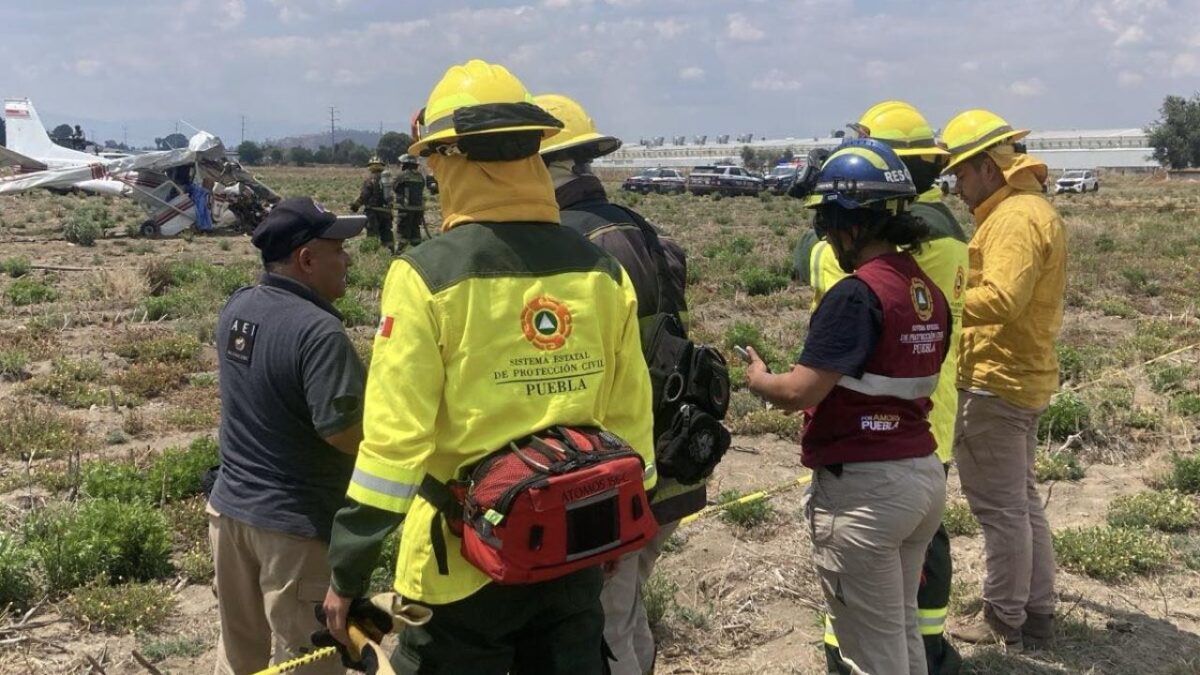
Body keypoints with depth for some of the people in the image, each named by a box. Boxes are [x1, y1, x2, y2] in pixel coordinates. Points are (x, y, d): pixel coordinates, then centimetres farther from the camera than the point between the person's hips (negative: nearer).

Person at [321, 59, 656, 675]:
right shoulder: (603, 272, -2)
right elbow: (631, 423, 4)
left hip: (466, 564, -4)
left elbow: (393, 441, -16)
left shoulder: (427, 276, -15)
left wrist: (347, 574, -6)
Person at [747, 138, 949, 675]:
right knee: (902, 629, 23)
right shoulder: (928, 292, 6)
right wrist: (830, 389, 16)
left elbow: (798, 393, -22)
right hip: (924, 473, 8)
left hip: (864, 488, -8)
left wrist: (758, 378, -2)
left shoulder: (855, 295, -19)